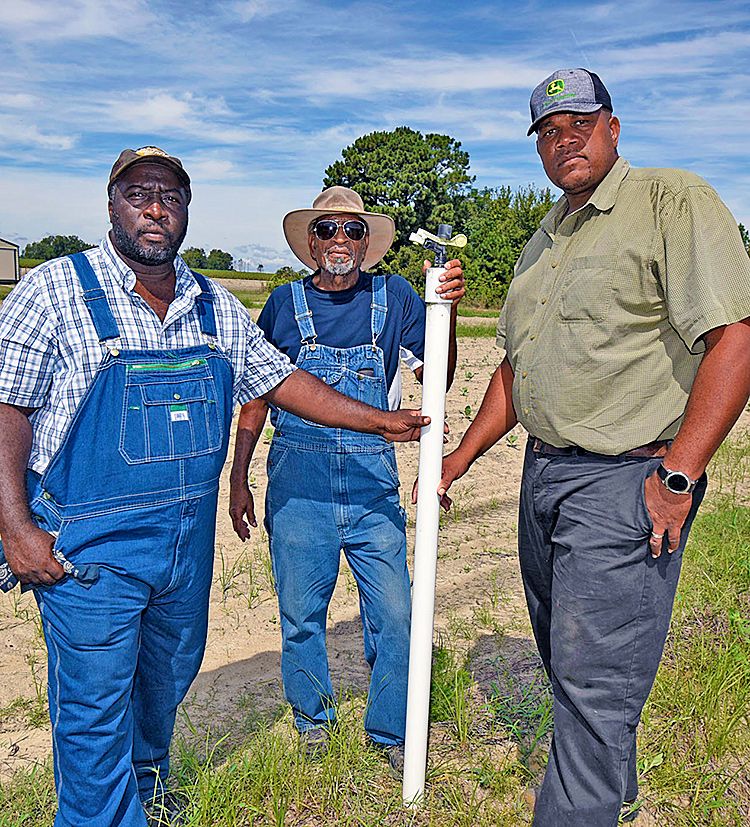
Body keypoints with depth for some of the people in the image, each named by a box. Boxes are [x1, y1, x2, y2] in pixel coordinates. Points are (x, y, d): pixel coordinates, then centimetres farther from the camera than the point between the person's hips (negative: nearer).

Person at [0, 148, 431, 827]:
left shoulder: (216, 306, 6)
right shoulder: (56, 290, -8)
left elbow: (280, 379, 11)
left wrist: (381, 421, 10)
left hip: (190, 540, 6)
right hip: (90, 544, -5)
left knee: (170, 676, 23)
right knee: (95, 707, 5)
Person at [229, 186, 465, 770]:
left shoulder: (393, 297, 4)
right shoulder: (286, 303, 4)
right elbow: (258, 395, 10)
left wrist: (447, 311, -21)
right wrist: (238, 479, 7)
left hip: (372, 480, 0)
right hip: (298, 480, 0)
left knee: (394, 613, 2)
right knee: (301, 612, 12)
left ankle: (392, 732, 27)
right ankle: (313, 718, 38)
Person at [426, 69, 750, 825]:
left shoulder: (673, 201, -7)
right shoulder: (542, 242, 17)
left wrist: (677, 478, -20)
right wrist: (457, 461, 16)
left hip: (624, 480, -8)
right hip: (543, 475, 8)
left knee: (594, 677, -2)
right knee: (563, 657, 20)